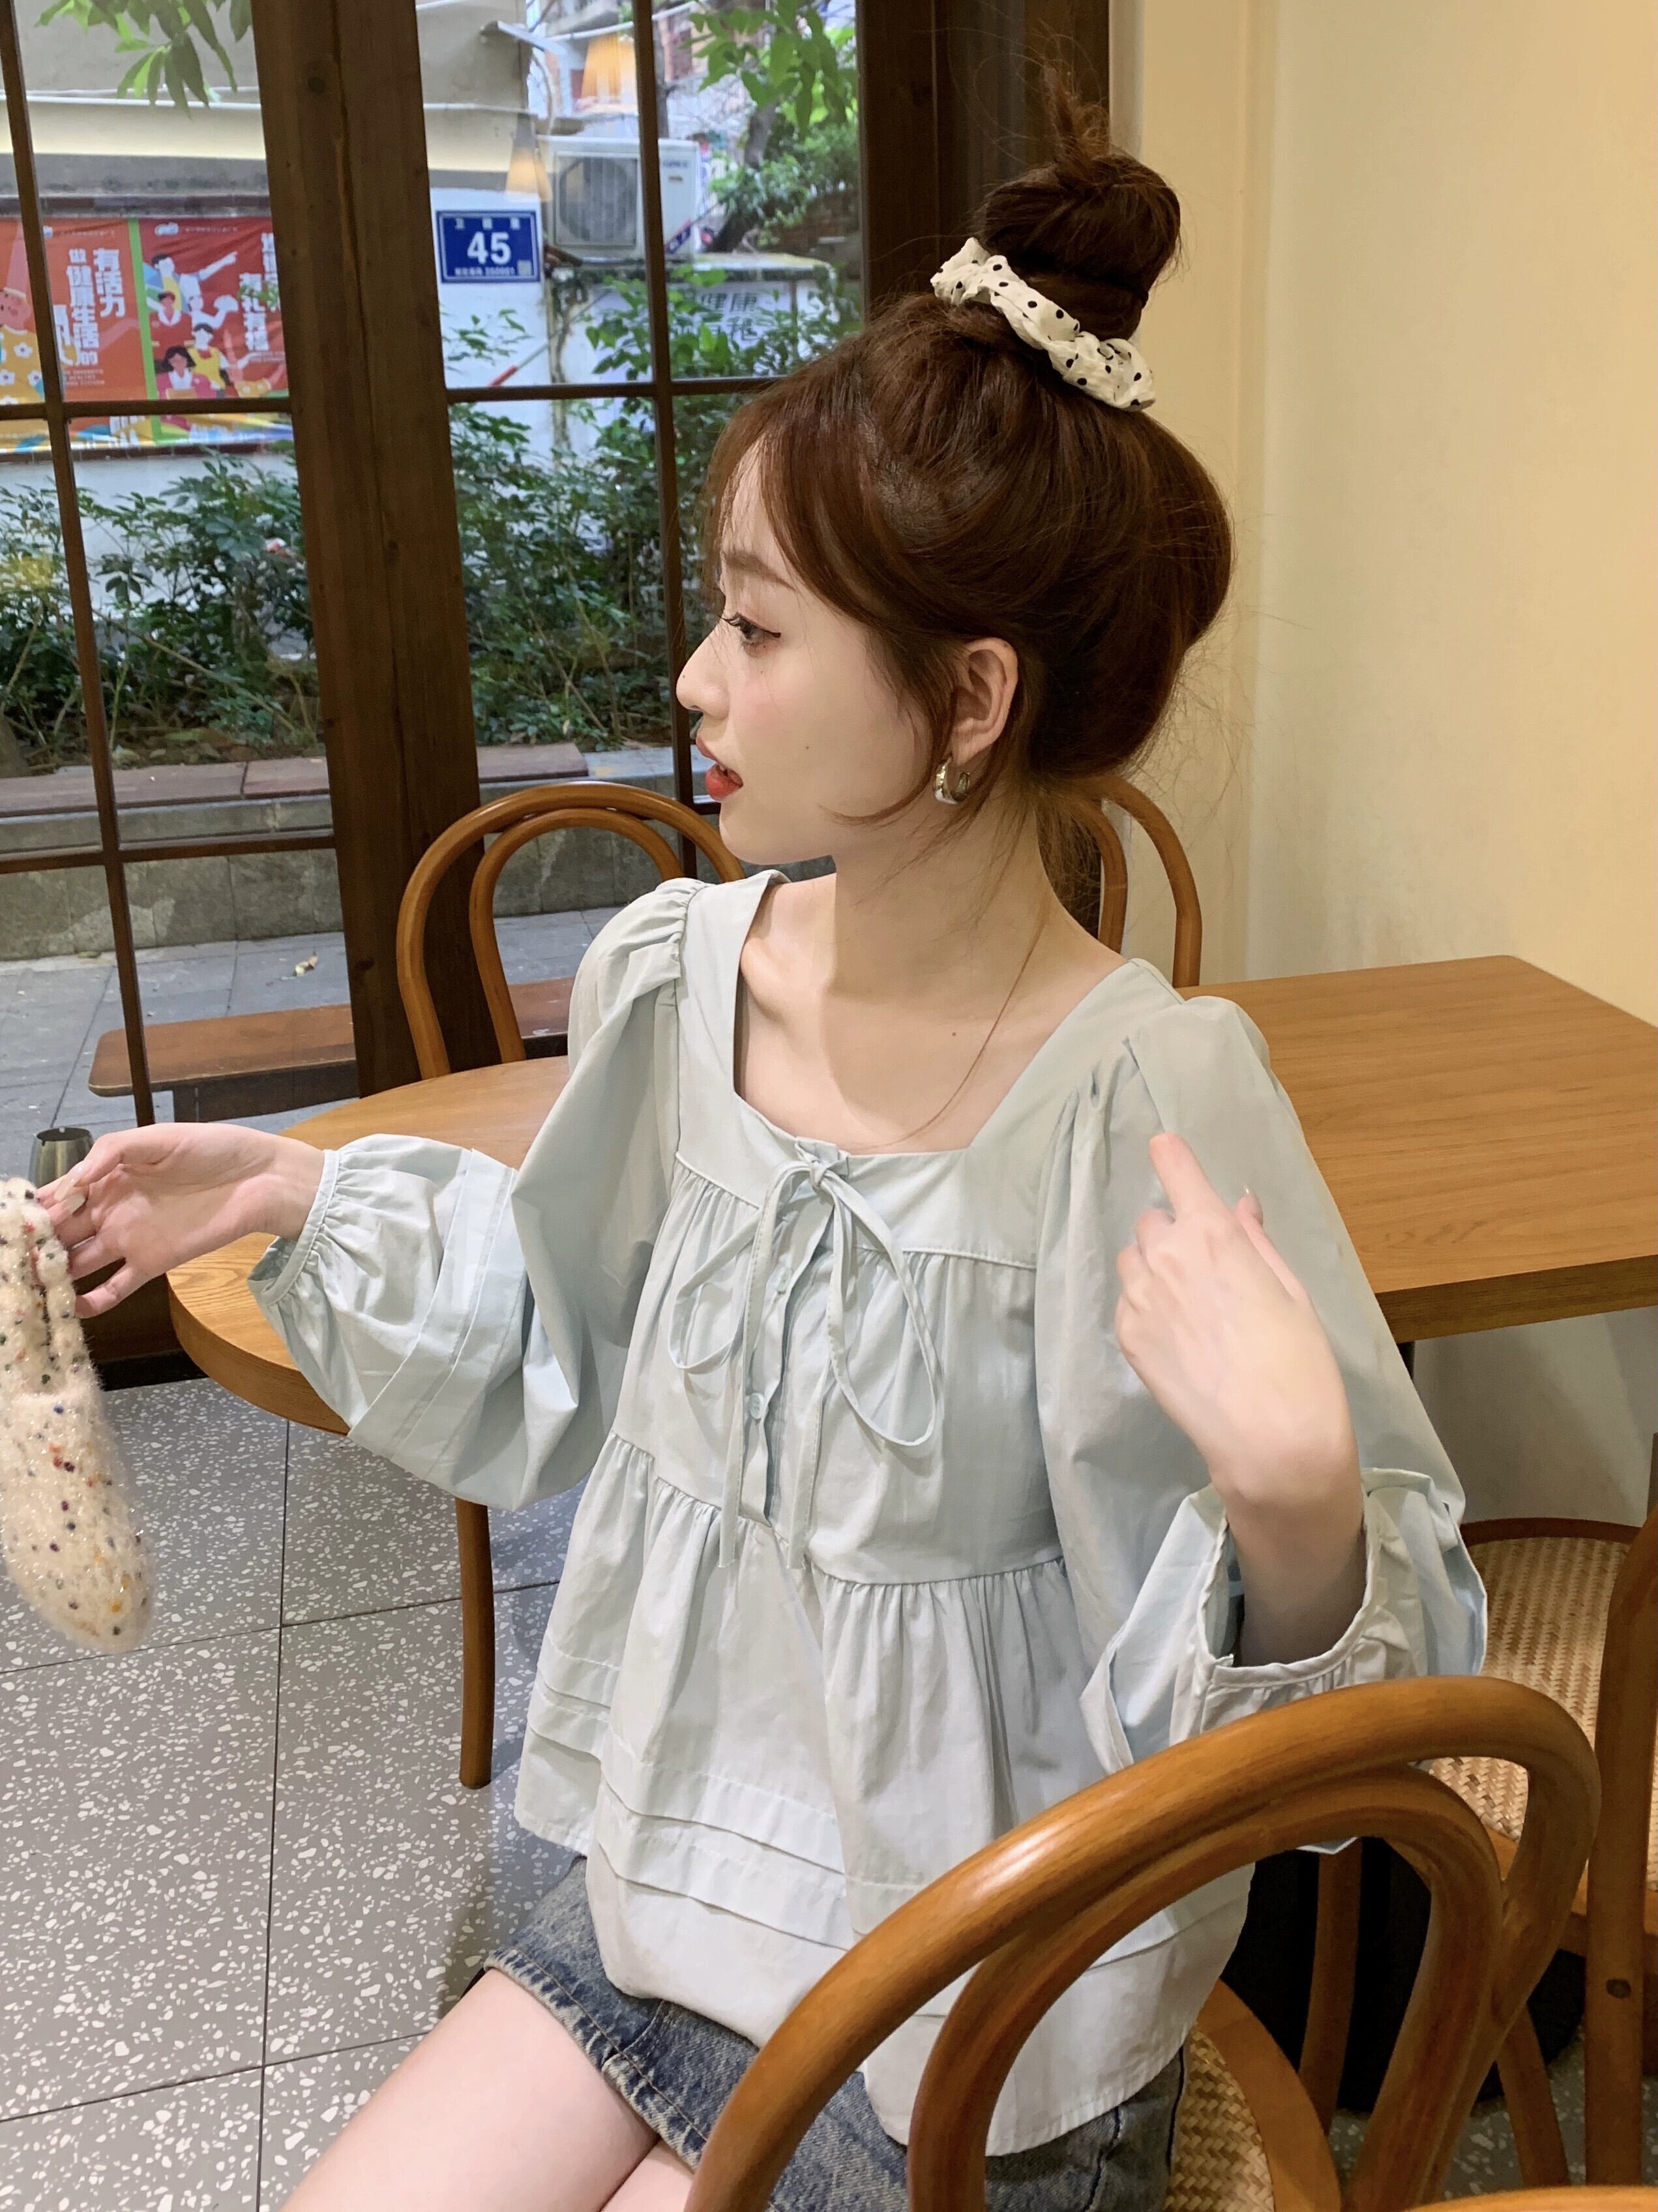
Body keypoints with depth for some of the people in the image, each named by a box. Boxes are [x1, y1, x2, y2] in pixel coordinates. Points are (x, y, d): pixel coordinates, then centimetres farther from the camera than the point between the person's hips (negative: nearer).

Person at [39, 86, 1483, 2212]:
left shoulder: (1150, 1103, -26)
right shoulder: (672, 976, -8)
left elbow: (1357, 1673, -18)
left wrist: (1296, 1503, -39)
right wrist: (308, 1198, 4)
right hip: (673, 1885, 5)